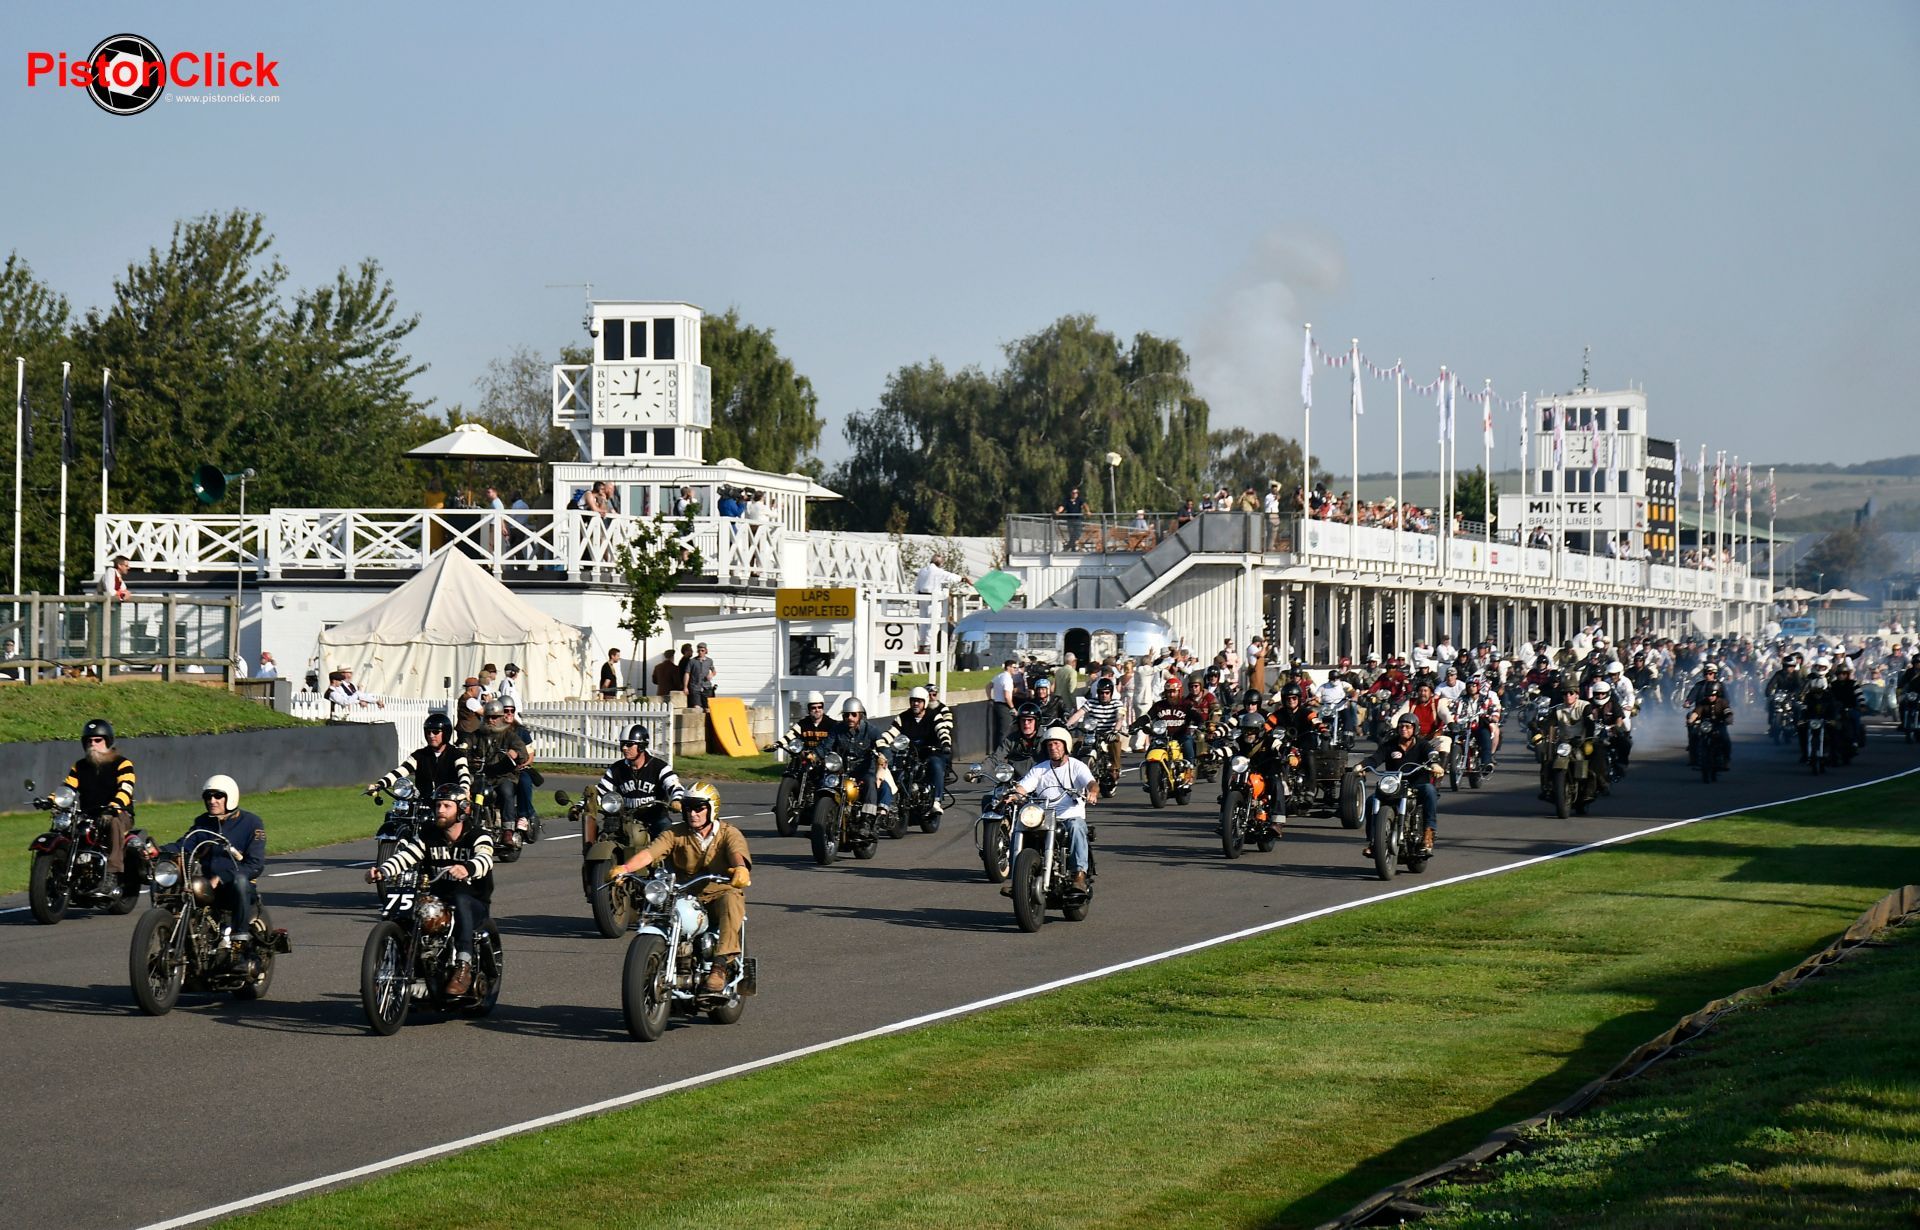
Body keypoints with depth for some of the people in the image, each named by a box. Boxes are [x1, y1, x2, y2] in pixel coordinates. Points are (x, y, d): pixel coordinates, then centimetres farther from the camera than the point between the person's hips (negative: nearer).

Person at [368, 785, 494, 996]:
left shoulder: (477, 836, -3)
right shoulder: (428, 836, 11)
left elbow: (484, 859, -25)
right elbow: (405, 856, -3)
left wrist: (466, 869, -50)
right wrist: (382, 871, -25)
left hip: (474, 904, -4)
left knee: (460, 900, -39)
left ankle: (464, 965, -45)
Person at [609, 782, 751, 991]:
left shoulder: (729, 834, 1)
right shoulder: (676, 834, 7)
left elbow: (737, 854, -22)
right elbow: (650, 853, -8)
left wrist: (740, 869, -48)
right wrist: (625, 868, -28)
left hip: (720, 893, -2)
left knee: (731, 902, -37)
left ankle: (721, 966, -41)